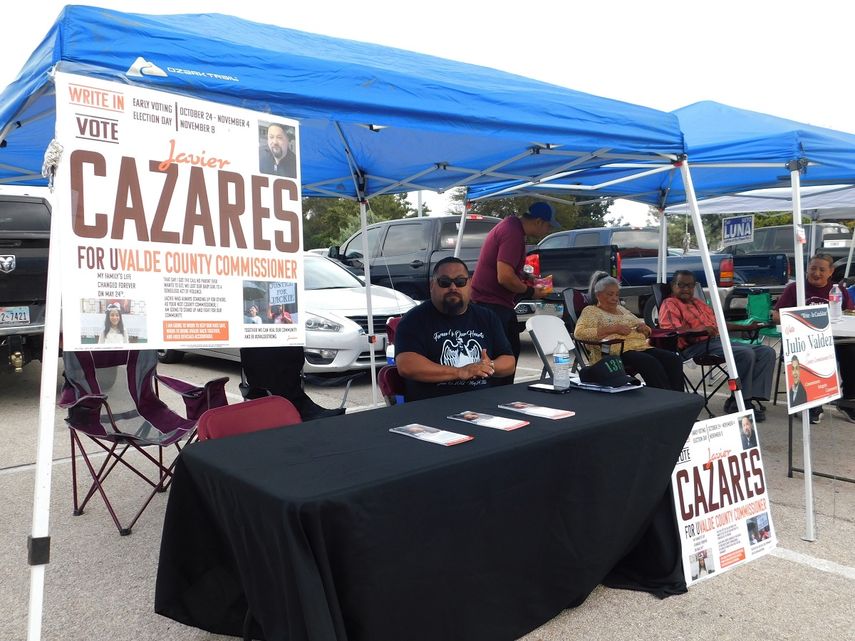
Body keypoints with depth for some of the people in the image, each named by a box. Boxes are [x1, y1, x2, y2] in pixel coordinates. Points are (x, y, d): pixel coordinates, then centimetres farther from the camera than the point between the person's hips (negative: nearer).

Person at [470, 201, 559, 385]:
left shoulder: (512, 225, 12)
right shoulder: (513, 233, -21)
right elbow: (504, 277, -27)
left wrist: (526, 278, 12)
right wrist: (530, 292, -12)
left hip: (500, 303, 11)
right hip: (491, 303, -11)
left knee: (512, 349, 16)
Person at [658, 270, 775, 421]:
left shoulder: (699, 303, 30)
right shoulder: (669, 305, 1)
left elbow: (719, 323, 36)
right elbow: (671, 330, -17)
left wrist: (746, 327, 30)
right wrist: (700, 329, -30)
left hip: (719, 340, 9)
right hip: (697, 346, -9)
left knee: (767, 352, -5)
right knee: (746, 354, -28)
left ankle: (753, 398, -18)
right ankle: (736, 402, -16)